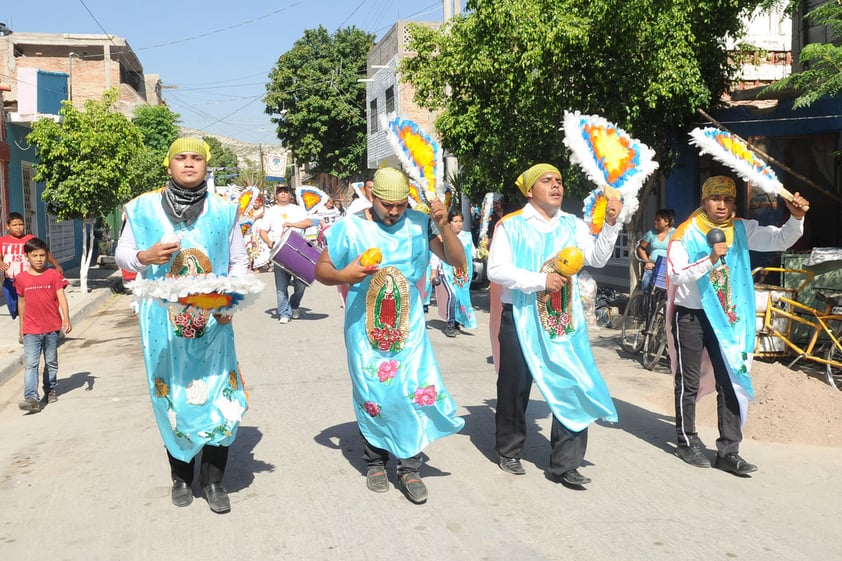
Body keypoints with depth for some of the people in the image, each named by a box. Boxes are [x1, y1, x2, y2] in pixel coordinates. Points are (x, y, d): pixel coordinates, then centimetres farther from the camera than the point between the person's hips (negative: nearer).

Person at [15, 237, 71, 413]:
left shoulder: (54, 275, -3)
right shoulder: (21, 278, 2)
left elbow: (61, 297, -8)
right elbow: (22, 302, 12)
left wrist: (66, 318, -20)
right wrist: (22, 326, 16)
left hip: (52, 327, 0)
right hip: (31, 330, 0)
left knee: (51, 362, 14)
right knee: (30, 363, -9)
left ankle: (50, 389, 32)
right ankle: (31, 398, -14)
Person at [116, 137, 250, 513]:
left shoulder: (223, 211, 3)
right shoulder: (145, 208, 2)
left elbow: (239, 262, 9)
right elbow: (122, 255, 10)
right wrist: (145, 257, -13)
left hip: (212, 320, 0)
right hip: (164, 320, 0)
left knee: (219, 398, -2)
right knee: (172, 399, 9)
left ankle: (213, 480, 14)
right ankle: (181, 477, 27)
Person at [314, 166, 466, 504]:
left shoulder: (419, 225, -1)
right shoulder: (351, 227, -5)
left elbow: (456, 260, -1)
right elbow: (321, 270, 0)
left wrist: (443, 225, -16)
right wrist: (344, 276, -22)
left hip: (408, 327, 1)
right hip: (365, 328, -1)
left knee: (416, 392, -4)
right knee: (372, 397, 7)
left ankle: (409, 468, 11)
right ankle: (375, 463, 27)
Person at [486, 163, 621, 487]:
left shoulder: (572, 225, 9)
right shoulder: (511, 225, -4)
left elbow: (597, 259, -1)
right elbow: (496, 270, -13)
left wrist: (610, 224, -13)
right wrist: (541, 280, -20)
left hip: (565, 318, 3)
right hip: (522, 317, -3)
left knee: (573, 386, -2)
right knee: (515, 387, 10)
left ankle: (564, 464, 9)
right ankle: (509, 452, 31)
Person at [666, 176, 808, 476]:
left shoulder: (742, 229, 1)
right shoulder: (687, 233, -9)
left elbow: (781, 239, -6)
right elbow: (677, 275, -19)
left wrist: (796, 217, -24)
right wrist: (710, 259, -30)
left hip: (725, 317, 4)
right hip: (690, 316, -3)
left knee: (731, 382, 4)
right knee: (689, 382, 6)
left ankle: (728, 451, 11)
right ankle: (687, 442, 20)